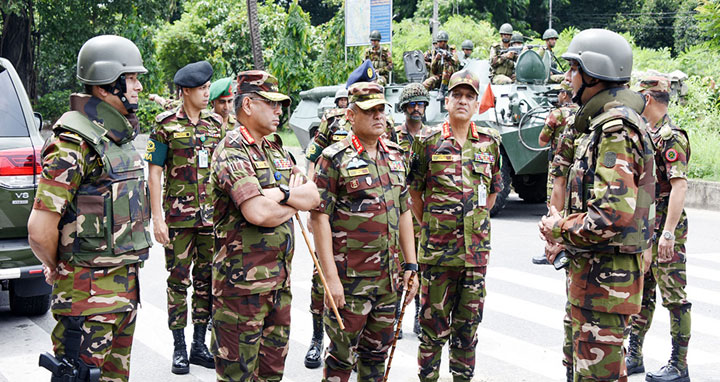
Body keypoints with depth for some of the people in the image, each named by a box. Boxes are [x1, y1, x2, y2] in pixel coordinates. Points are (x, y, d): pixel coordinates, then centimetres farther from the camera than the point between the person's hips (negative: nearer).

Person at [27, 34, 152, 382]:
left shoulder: (118, 137, 12)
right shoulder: (74, 142, -18)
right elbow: (40, 229, -22)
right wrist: (57, 270, -4)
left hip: (126, 284, 9)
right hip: (90, 291, -9)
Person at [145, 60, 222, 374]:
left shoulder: (216, 124, 9)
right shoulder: (166, 124, -4)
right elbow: (154, 172, -5)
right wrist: (157, 218, -11)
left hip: (213, 215, 4)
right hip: (179, 216, -4)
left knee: (207, 280, 9)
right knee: (179, 280, 1)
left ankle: (199, 345, 19)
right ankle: (179, 348, 10)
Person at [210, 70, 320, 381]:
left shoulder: (277, 149, 15)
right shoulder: (232, 152, -13)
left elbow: (314, 197, 6)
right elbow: (258, 213, -25)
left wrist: (280, 194, -13)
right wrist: (295, 200, -5)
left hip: (280, 278, 8)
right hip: (243, 281, -8)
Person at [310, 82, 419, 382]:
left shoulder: (394, 156, 11)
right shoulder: (335, 159, -9)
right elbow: (319, 218, -13)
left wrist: (410, 264, 11)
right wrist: (330, 277, -18)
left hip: (388, 276, 6)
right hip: (350, 277, -6)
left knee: (377, 352, 15)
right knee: (342, 355, 2)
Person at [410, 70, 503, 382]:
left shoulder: (490, 142, 8)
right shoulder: (428, 141, -1)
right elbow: (413, 192, 4)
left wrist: (477, 222, 13)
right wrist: (429, 227, 4)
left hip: (476, 248, 3)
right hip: (437, 249, -3)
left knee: (468, 324, 10)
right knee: (434, 324, 2)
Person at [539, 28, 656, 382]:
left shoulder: (616, 129, -20)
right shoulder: (603, 123, 14)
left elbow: (613, 216, -31)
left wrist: (559, 228, -14)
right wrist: (564, 236, 7)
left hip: (605, 272, -11)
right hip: (594, 267, 11)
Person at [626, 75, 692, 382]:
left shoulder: (672, 137, -15)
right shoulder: (646, 135, 14)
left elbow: (680, 186, -23)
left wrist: (668, 233, -28)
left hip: (664, 229, -9)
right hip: (642, 229, 9)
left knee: (674, 297, -3)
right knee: (641, 294, 14)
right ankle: (634, 356, 23)